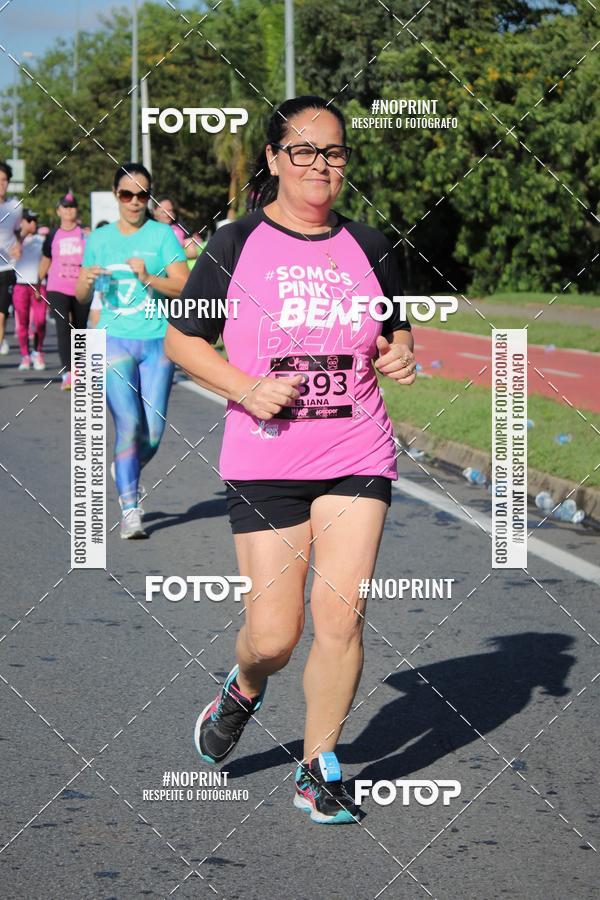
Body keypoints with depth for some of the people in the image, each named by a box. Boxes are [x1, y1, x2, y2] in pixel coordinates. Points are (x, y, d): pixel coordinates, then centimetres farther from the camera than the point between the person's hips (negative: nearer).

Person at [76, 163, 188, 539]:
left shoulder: (162, 234, 1)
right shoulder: (99, 239, 9)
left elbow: (184, 287, -7)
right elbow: (82, 296, 15)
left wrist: (148, 278, -22)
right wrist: (87, 281, -7)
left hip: (157, 342, 0)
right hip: (114, 340, 0)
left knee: (153, 431, 1)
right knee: (129, 424, -14)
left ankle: (126, 472, 35)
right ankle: (130, 511, -8)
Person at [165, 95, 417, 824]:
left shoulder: (367, 247, 7)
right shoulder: (236, 245, -1)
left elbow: (395, 331, 20)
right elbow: (181, 339, 2)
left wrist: (400, 354, -4)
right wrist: (245, 389, -13)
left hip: (357, 457, 2)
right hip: (265, 461, -2)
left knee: (340, 616, -6)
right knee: (274, 633, -4)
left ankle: (319, 768, 13)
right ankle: (244, 689, 34)